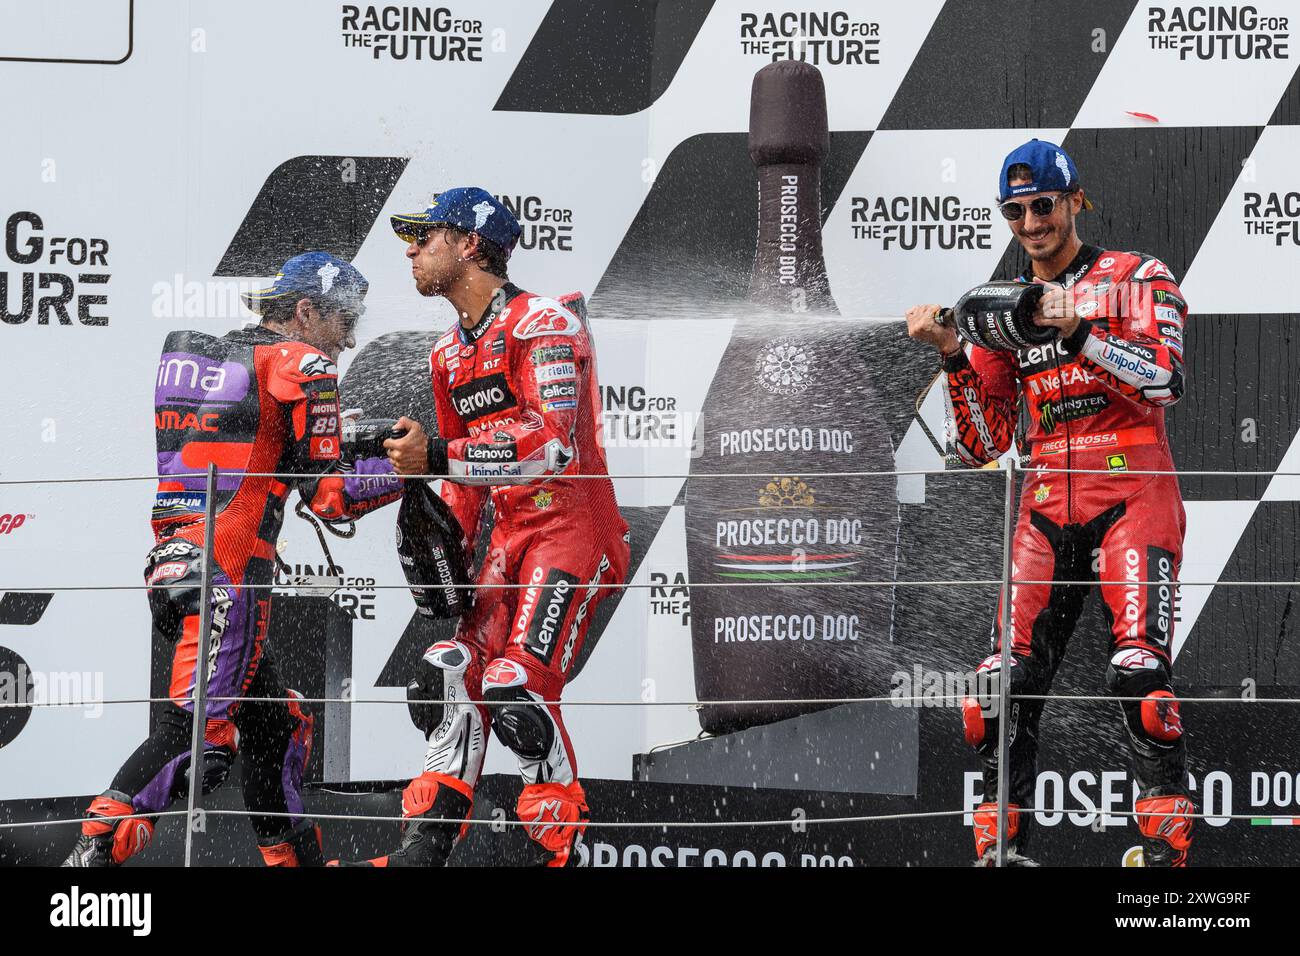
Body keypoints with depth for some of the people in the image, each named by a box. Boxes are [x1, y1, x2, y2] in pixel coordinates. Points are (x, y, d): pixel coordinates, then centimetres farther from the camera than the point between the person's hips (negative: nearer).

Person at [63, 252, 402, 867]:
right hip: (229, 569, -9)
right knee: (197, 729, -17)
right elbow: (329, 493, -6)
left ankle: (295, 859, 23)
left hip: (167, 563, 9)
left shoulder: (180, 351, 20)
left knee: (275, 721, 18)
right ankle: (94, 851, -28)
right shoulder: (300, 364, -2)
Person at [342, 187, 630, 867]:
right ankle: (425, 848, -1)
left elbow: (556, 444, -25)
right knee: (459, 669, -3)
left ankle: (560, 852, -8)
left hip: (573, 526, -8)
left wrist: (437, 457, -27)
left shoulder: (542, 324, -12)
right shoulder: (450, 354, 17)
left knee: (516, 685, -19)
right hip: (512, 535, 9)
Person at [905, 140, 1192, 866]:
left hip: (1133, 498, -4)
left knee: (1139, 670, -21)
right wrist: (953, 355, -1)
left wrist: (1078, 329, -22)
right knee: (1007, 682, -7)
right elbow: (984, 445, 11)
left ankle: (1168, 841, -17)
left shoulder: (1136, 279, 4)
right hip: (1046, 507, 4)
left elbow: (1166, 382, -14)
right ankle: (1001, 843, 0)